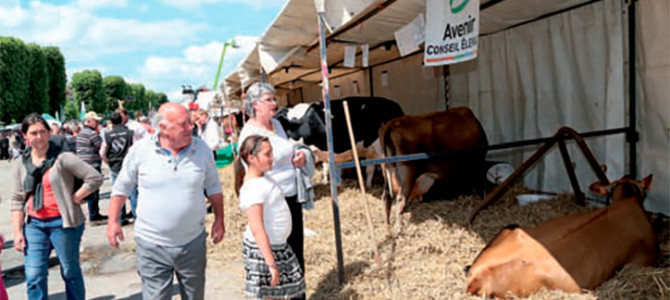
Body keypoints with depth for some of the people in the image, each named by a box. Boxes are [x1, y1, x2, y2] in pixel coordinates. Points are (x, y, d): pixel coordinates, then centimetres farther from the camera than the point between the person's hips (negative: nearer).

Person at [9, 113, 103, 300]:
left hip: (63, 223, -4)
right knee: (34, 276, 4)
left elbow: (95, 178, -12)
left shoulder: (62, 158, -9)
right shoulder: (21, 163, 6)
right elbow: (17, 200, 9)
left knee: (70, 272, 8)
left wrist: (73, 199, -12)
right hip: (34, 224, 4)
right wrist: (17, 232, 5)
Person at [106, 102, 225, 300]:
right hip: (152, 245, -2)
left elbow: (213, 187, 7)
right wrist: (113, 221, 1)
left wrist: (219, 220, 7)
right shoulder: (140, 150, -10)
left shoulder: (202, 149, -5)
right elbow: (122, 187, 3)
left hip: (193, 243, 2)